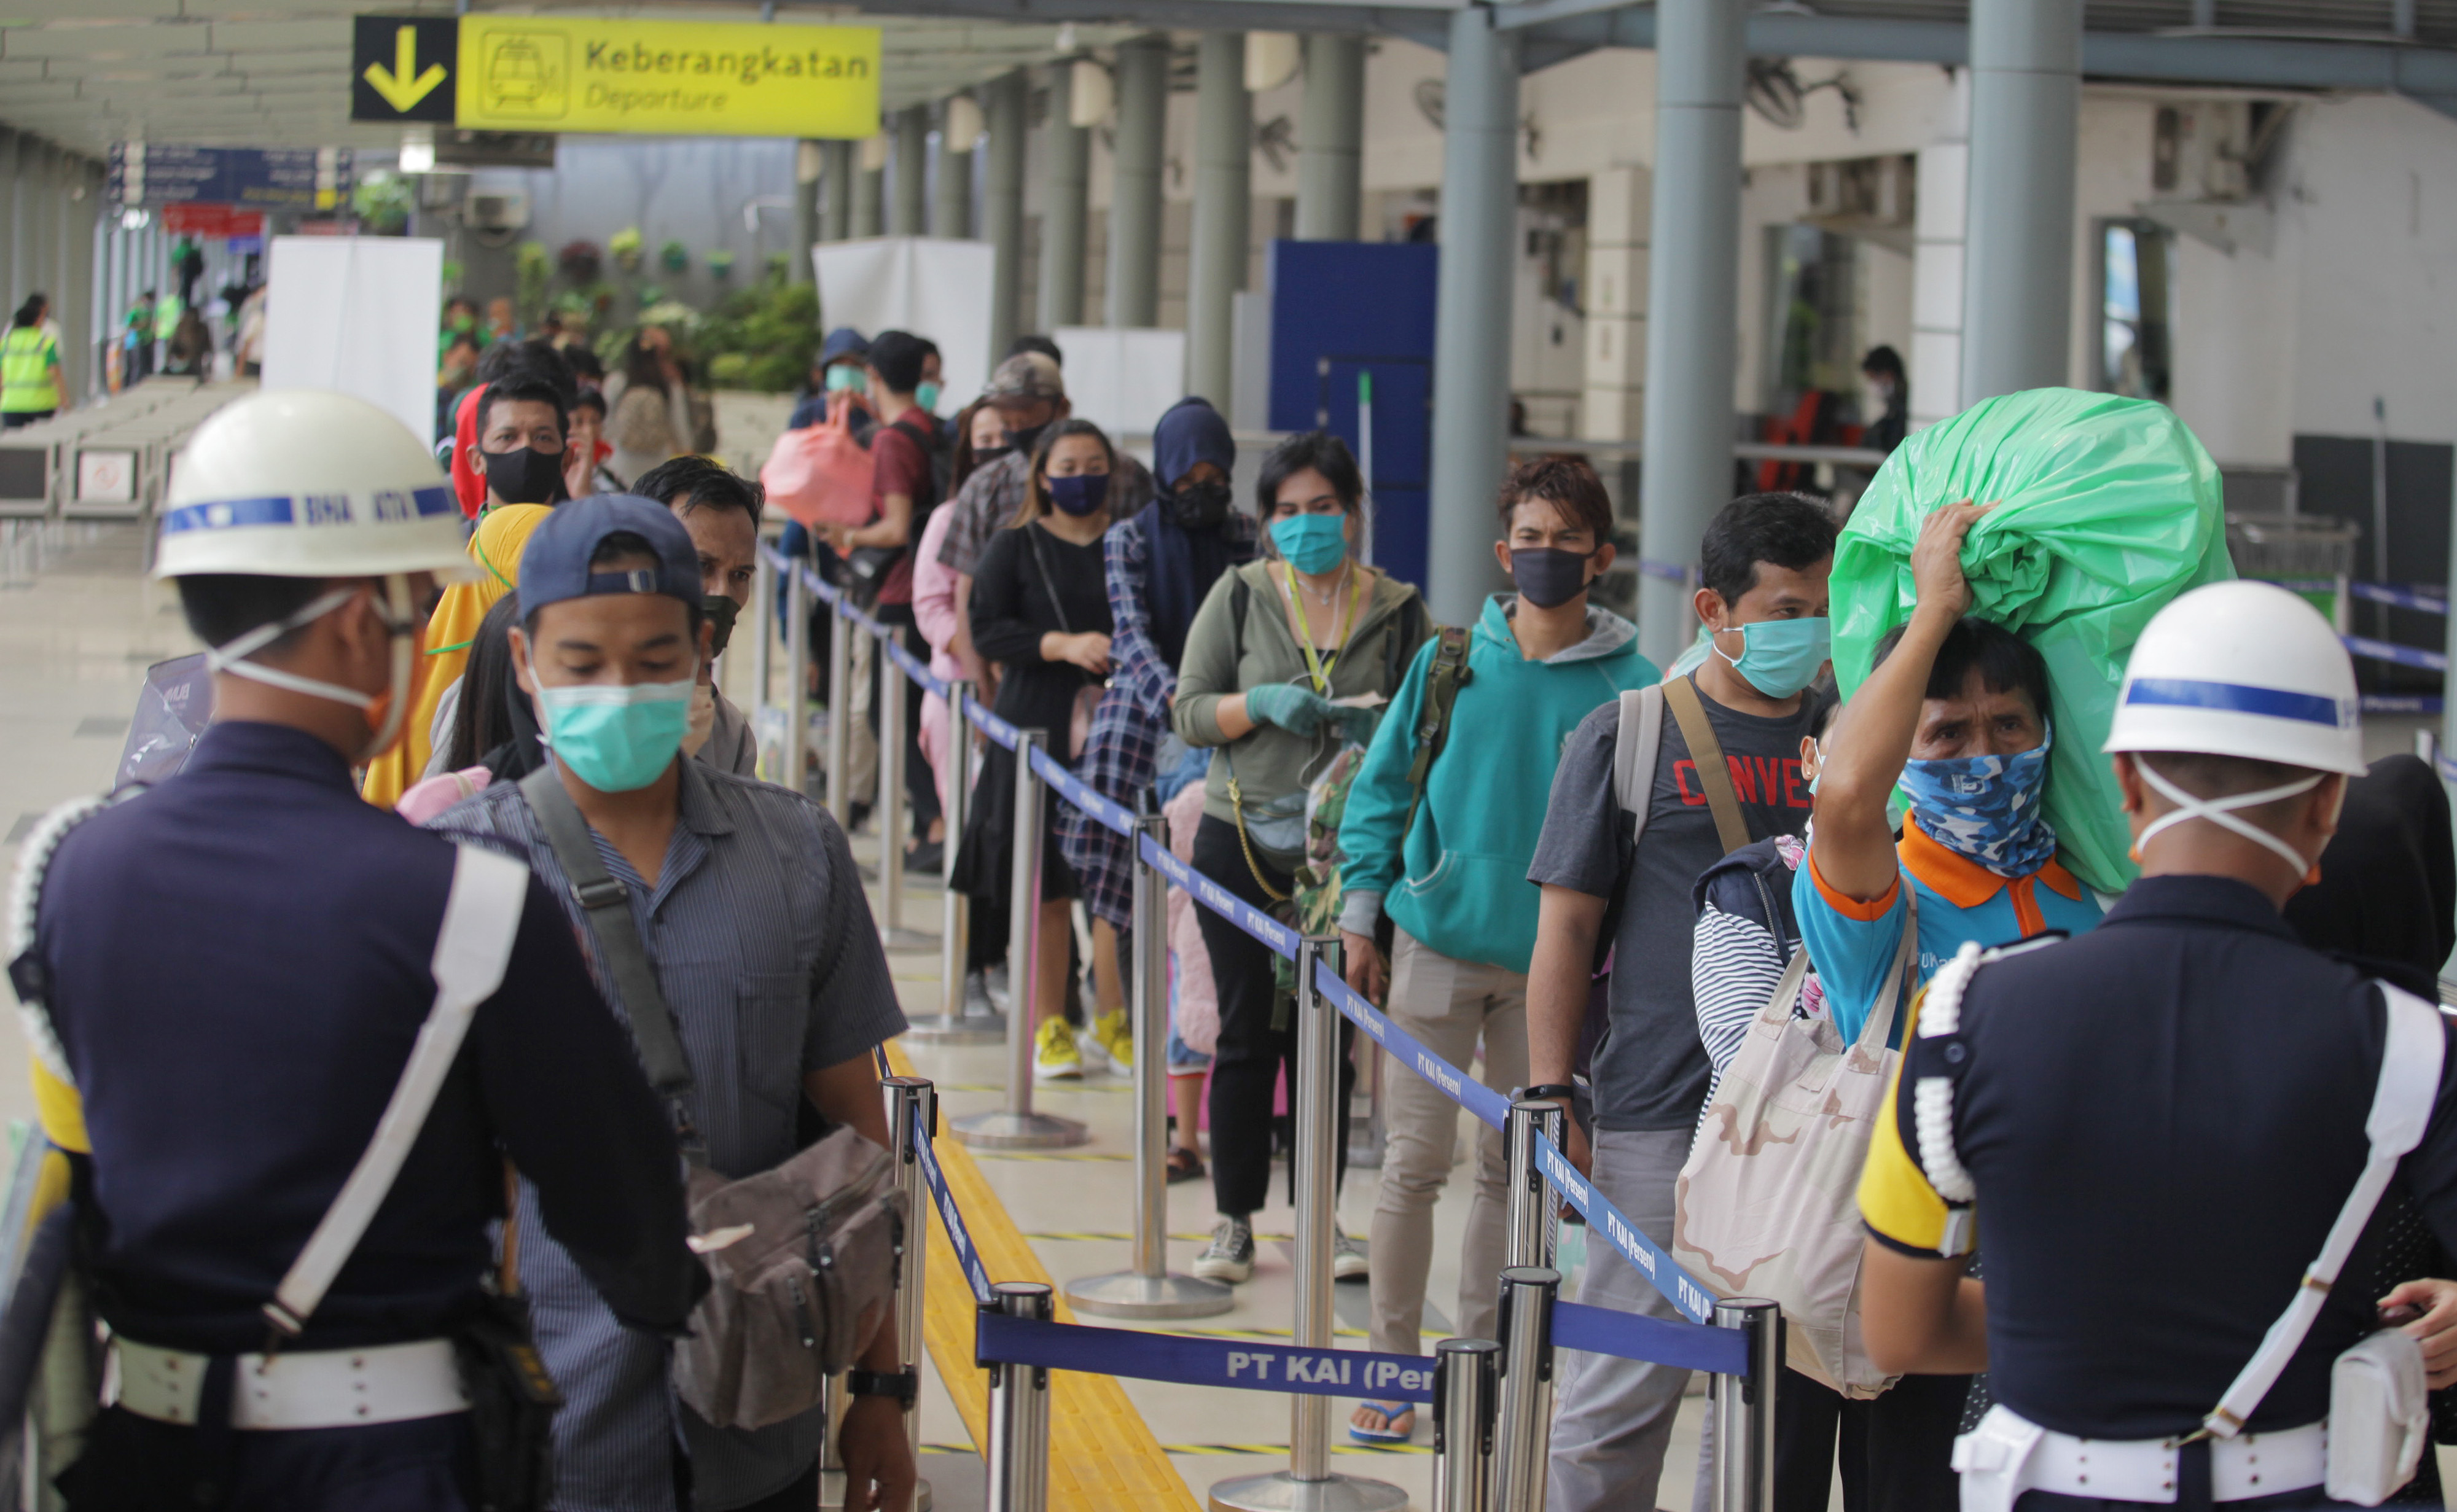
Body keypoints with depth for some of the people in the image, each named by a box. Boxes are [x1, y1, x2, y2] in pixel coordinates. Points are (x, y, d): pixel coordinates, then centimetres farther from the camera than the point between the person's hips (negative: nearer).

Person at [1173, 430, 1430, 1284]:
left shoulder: (1398, 610, 4)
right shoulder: (1240, 596, 3)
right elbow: (1188, 714, 1)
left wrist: (1378, 730, -14)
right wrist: (1261, 705, -16)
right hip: (1242, 839, 0)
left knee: (1329, 1036, 5)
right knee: (1248, 1034, 3)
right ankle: (1235, 1220, 10)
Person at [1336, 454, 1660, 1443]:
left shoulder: (1629, 687, -4)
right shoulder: (1450, 662, 0)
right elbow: (1383, 786, 6)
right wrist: (1361, 916, 2)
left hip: (1551, 959, 0)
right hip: (1438, 941, 0)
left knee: (1514, 1166, 9)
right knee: (1415, 1159, 1)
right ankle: (1394, 1363, 12)